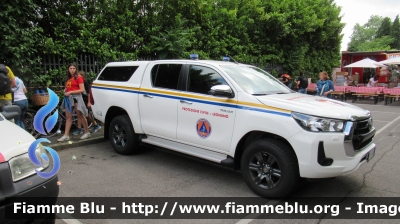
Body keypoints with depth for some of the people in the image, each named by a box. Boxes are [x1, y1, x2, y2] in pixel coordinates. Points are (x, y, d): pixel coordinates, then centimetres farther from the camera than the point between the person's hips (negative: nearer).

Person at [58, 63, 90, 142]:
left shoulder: (78, 77, -4)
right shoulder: (68, 78, 15)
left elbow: (82, 90, -11)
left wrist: (70, 92, -14)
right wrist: (65, 91, 7)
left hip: (76, 97, -6)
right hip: (68, 98, 6)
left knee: (80, 115, 0)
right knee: (68, 117, 5)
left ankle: (87, 132, 11)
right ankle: (66, 135, 6)